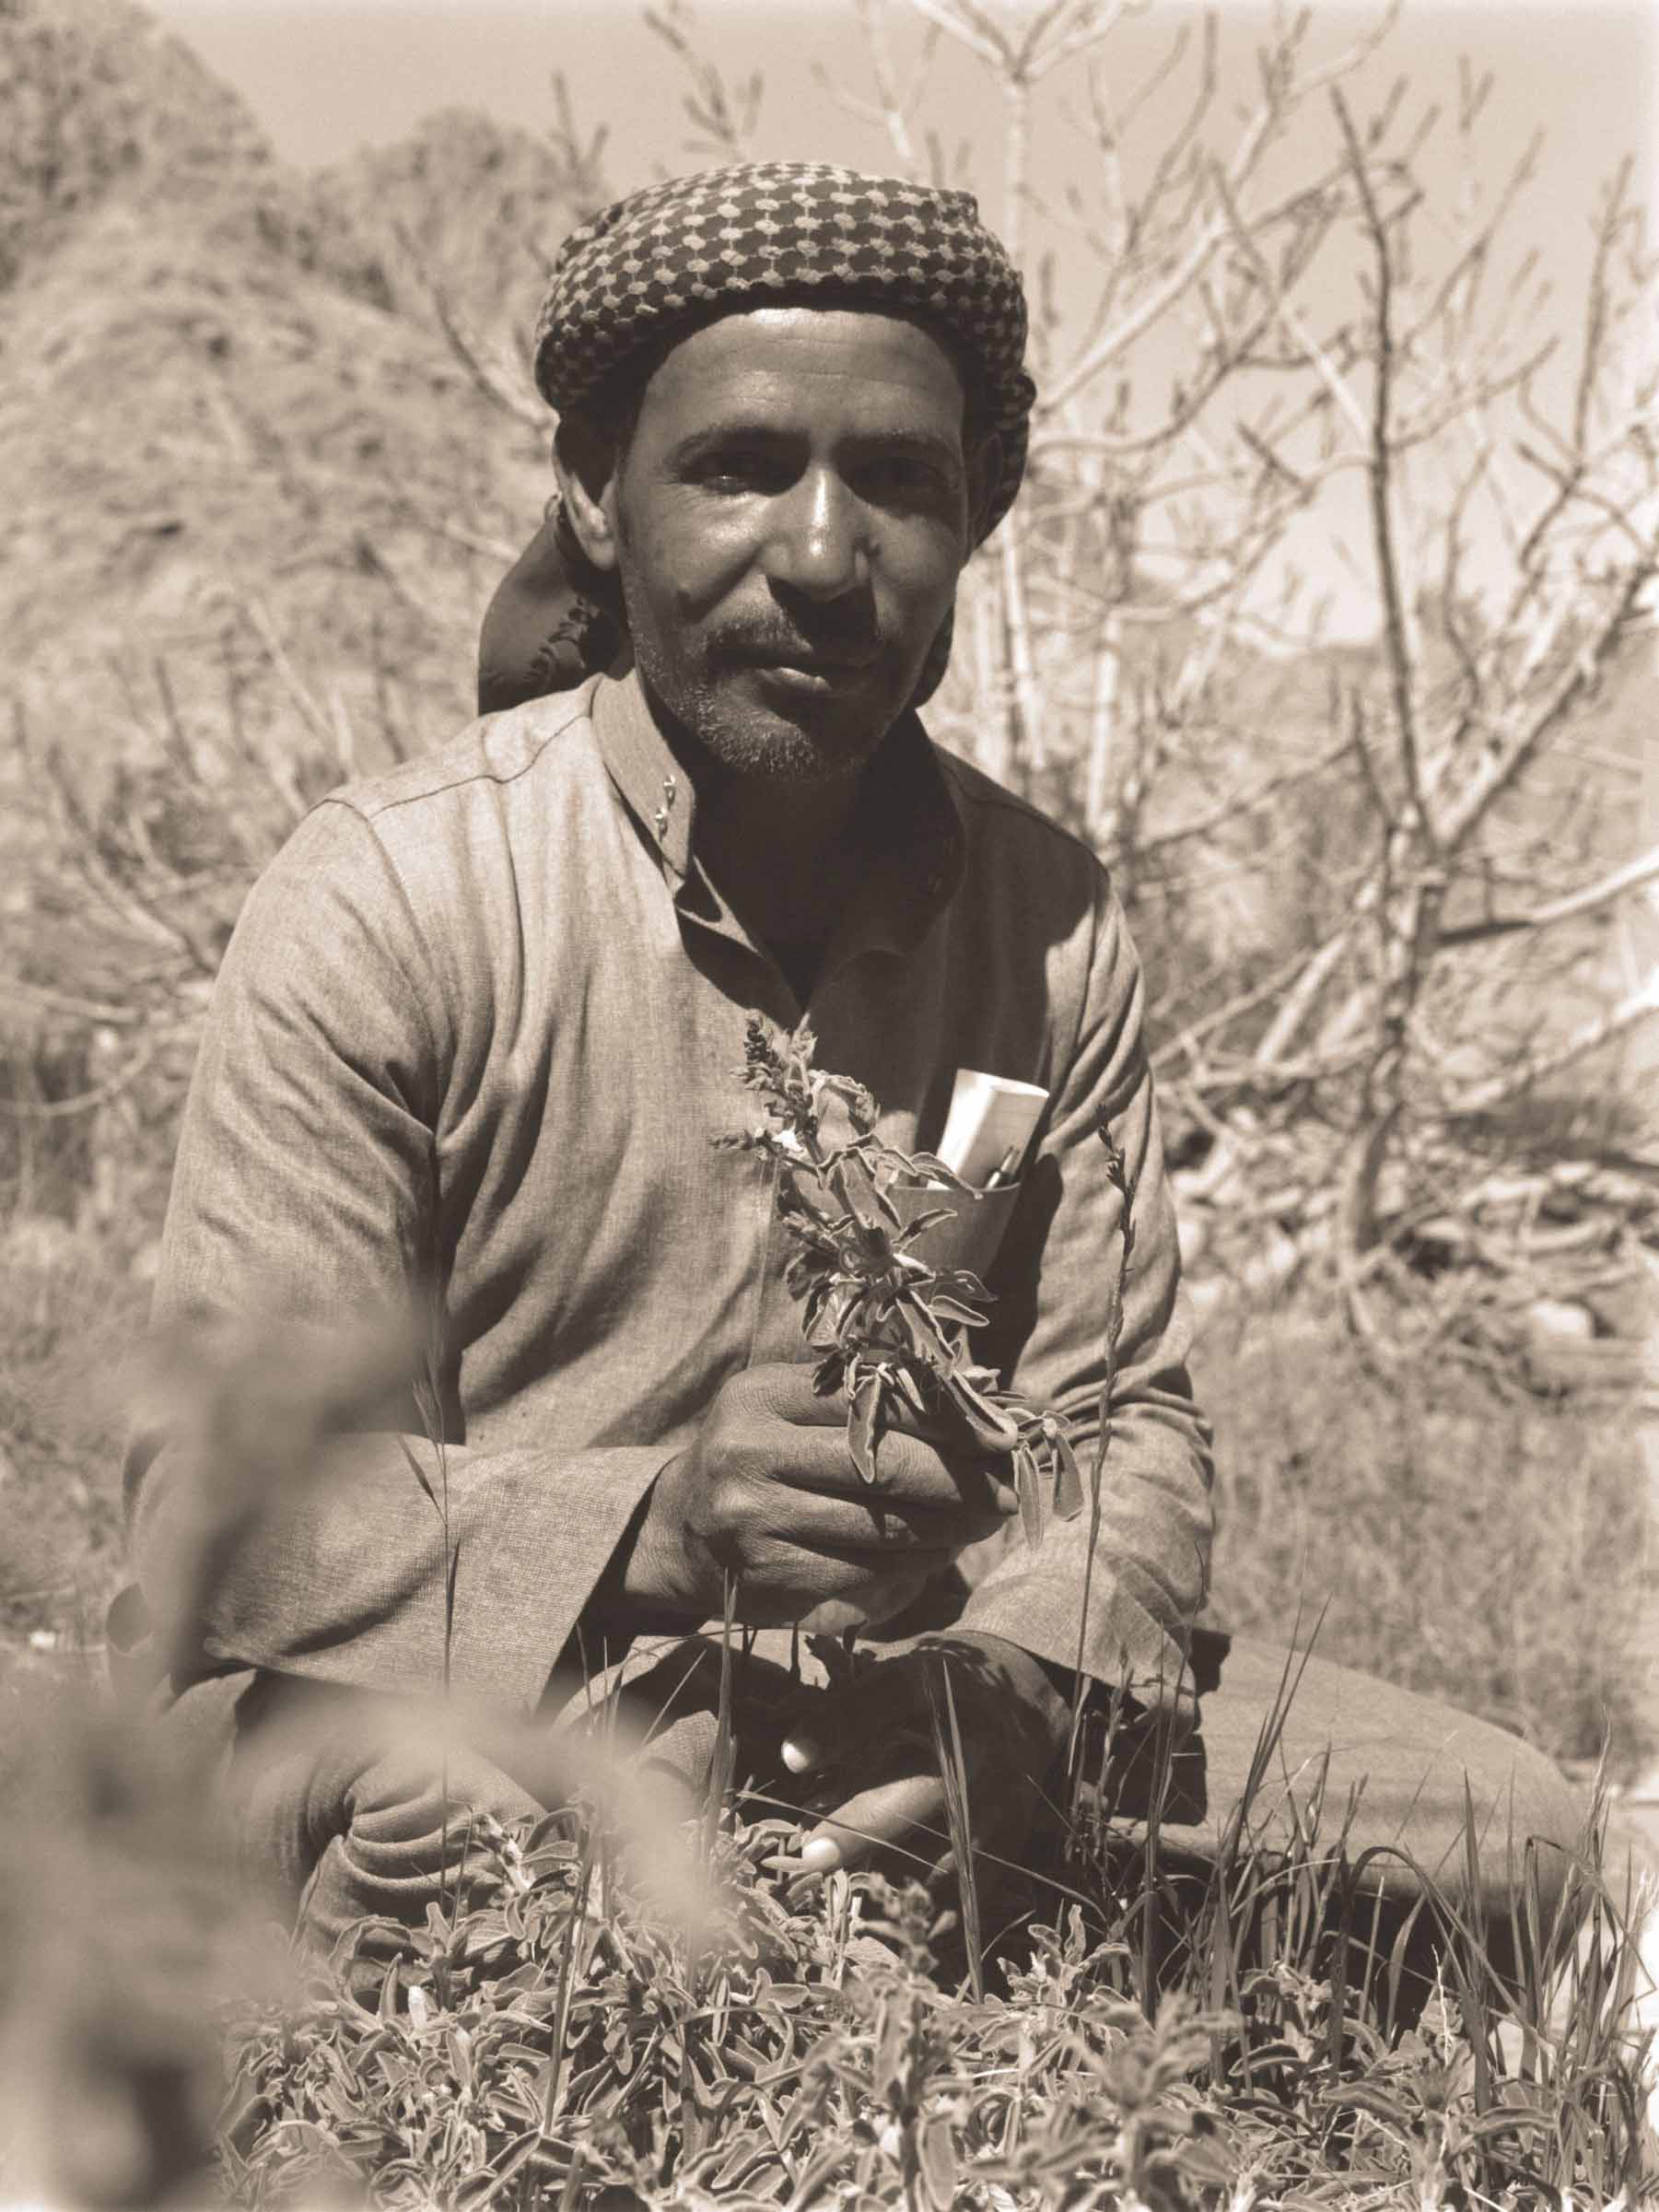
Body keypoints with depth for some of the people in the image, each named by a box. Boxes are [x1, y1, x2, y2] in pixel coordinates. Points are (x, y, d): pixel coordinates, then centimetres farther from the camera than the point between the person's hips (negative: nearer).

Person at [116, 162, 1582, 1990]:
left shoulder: (1049, 921, 2)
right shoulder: (378, 899, -12)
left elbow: (1117, 1418, 4)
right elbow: (223, 1512, -16)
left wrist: (1018, 1675, -19)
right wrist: (658, 1524, -34)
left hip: (887, 1719, 5)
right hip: (467, 1734, -4)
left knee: (1497, 1830, -7)